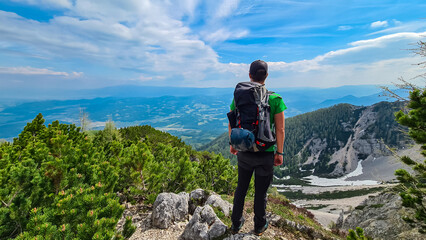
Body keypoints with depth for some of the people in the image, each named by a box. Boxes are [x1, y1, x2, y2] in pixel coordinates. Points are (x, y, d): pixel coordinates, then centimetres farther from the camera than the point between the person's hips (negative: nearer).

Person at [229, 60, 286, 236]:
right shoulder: (275, 99, -12)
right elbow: (280, 130, -10)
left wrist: (232, 144, 15)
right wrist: (279, 152, 1)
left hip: (244, 152, 2)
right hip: (265, 154, -2)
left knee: (241, 188, 20)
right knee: (261, 192, 16)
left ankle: (236, 224, 37)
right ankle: (259, 226, 39)